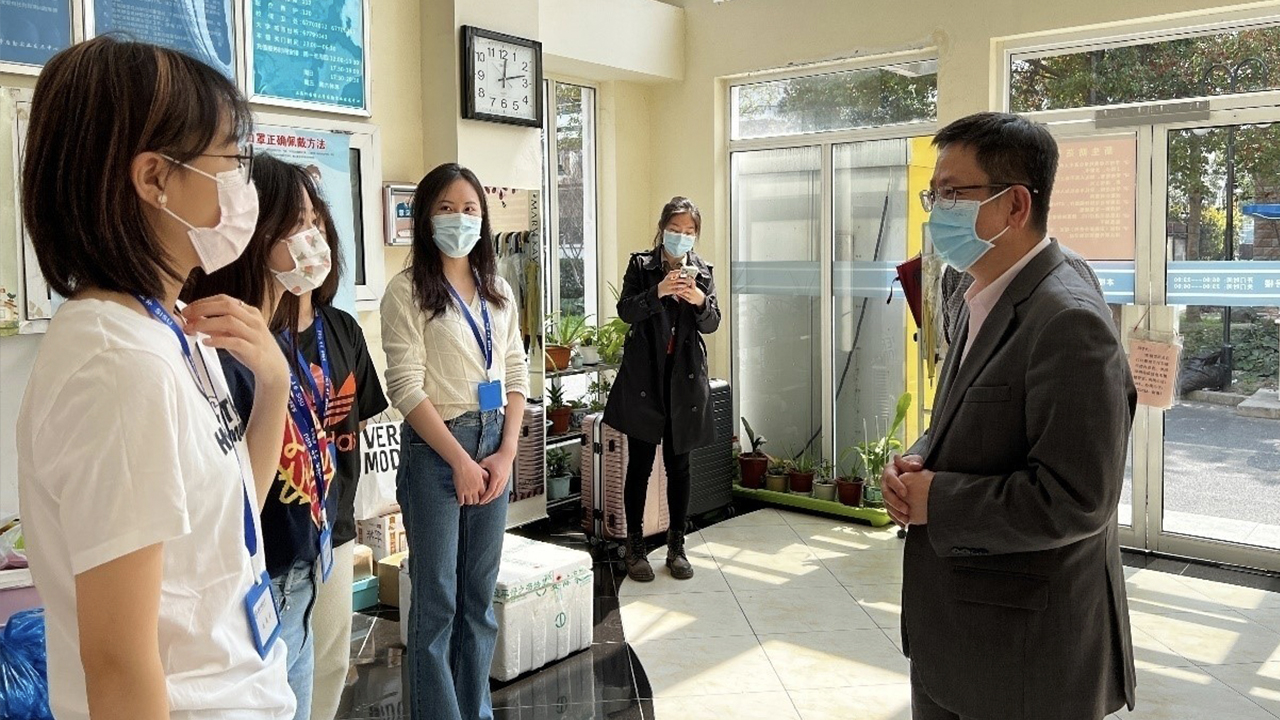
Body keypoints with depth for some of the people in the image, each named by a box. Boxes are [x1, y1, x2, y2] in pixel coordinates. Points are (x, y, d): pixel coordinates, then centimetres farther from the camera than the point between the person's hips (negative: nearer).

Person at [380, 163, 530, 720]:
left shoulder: (498, 291, 11)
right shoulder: (407, 291, -6)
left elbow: (516, 376, 9)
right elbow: (407, 388, -12)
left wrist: (505, 454, -2)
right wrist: (460, 460, -13)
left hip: (494, 446, 5)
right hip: (435, 449, -5)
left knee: (480, 595, 14)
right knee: (437, 600, 2)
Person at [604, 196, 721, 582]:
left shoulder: (701, 271, 8)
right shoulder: (641, 265, 1)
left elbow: (712, 324, 0)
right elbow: (626, 311, -9)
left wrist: (701, 301, -21)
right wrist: (658, 292, -25)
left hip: (684, 379, 2)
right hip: (644, 376, -2)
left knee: (679, 464, 9)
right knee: (640, 464, 2)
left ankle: (676, 546, 19)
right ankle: (635, 547, 12)